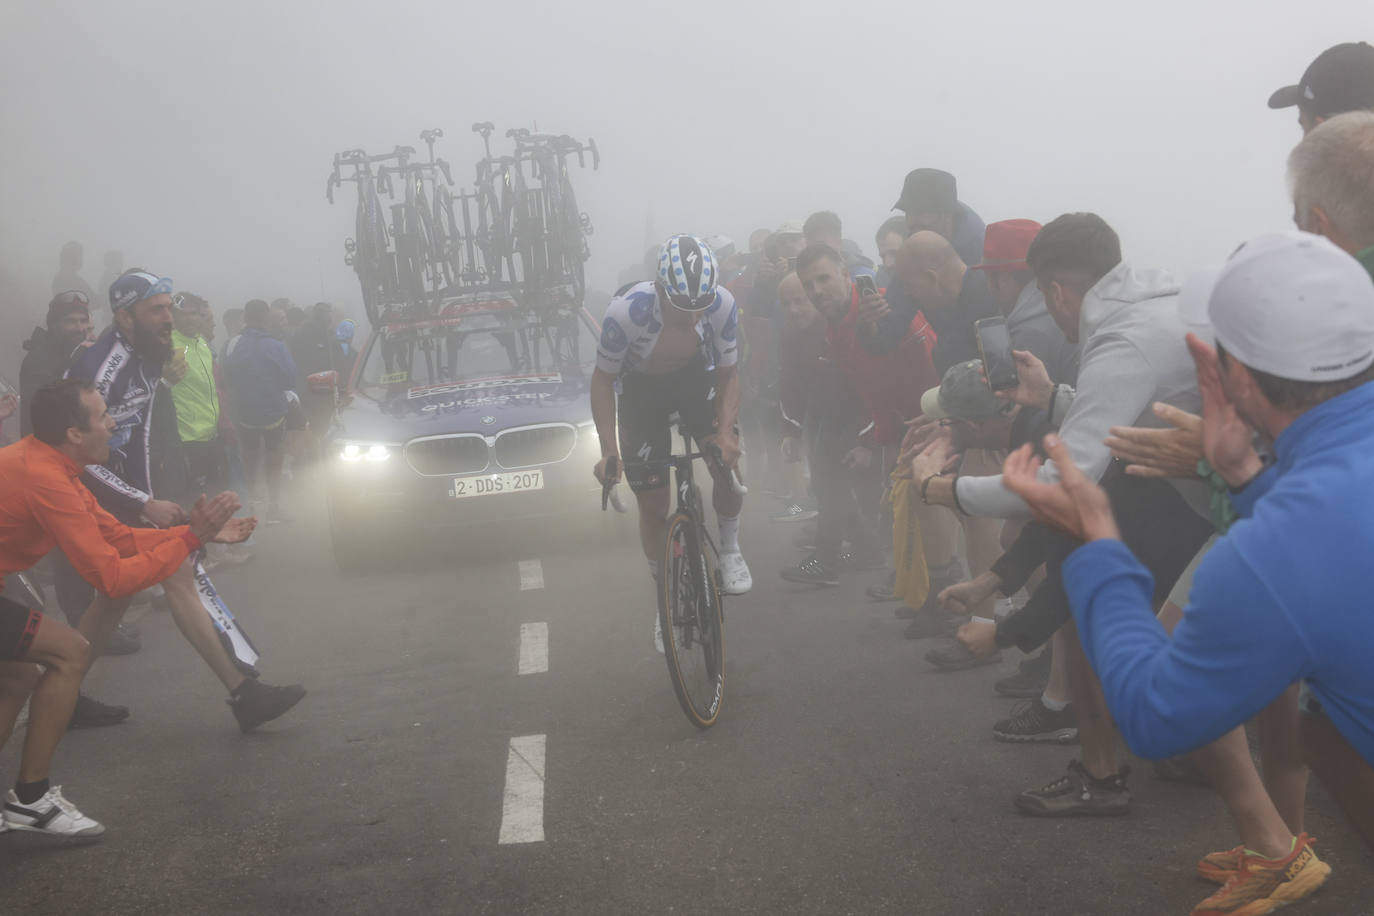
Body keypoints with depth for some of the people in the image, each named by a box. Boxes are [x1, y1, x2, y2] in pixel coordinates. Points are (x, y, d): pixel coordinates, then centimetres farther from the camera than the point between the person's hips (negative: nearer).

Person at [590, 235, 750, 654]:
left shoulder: (723, 305, -30)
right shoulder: (626, 312, -37)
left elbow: (727, 375, -15)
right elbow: (603, 380, -21)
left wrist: (726, 430, -30)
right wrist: (609, 450, -28)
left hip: (695, 375, 2)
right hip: (640, 387, -1)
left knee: (727, 464, -19)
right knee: (653, 505, -1)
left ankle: (729, 550, 10)